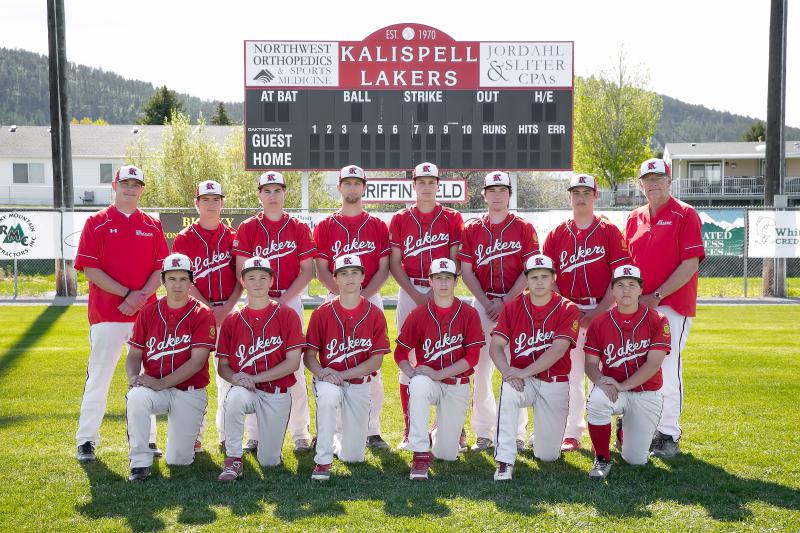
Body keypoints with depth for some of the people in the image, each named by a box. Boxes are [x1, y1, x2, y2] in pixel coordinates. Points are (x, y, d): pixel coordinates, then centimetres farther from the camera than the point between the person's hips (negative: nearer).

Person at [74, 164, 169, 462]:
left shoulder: (152, 225, 12)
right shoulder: (97, 223, 3)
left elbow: (161, 269, 7)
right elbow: (89, 268, -5)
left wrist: (141, 295, -11)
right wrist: (127, 293, -13)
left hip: (145, 313, 3)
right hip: (106, 313, -3)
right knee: (99, 377, 1)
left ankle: (145, 438, 16)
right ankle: (86, 440, 11)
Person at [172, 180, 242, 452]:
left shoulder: (232, 236, 8)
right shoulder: (184, 238, 3)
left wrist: (226, 308, -9)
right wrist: (208, 309, -13)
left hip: (228, 310, 1)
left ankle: (227, 433, 12)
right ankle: (195, 434, 8)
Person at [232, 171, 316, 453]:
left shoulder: (299, 227, 6)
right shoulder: (247, 228, 5)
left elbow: (307, 270, 1)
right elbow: (242, 271, 0)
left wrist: (283, 299, -10)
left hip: (291, 301, 0)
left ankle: (300, 433, 8)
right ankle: (255, 434, 10)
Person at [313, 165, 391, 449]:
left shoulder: (378, 226, 10)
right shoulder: (325, 226, 9)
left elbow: (383, 269, 4)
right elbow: (322, 270, 3)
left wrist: (364, 295, -11)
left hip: (371, 298, 0)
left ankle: (372, 430, 7)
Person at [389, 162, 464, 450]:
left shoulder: (452, 218, 7)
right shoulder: (400, 219, 8)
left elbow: (455, 261, 2)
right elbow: (394, 263, 4)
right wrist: (415, 295, -8)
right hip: (409, 292, 1)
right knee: (408, 359, 1)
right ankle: (409, 430, 8)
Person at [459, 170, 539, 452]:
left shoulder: (524, 228, 3)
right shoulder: (471, 229, 8)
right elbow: (467, 271, 4)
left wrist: (505, 302, -11)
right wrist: (487, 303, -6)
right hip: (482, 304, 2)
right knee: (480, 369, 1)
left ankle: (517, 433, 10)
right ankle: (484, 433, 11)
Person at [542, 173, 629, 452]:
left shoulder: (610, 232, 3)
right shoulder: (557, 234, 9)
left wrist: (598, 311, -12)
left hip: (603, 311, -2)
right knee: (571, 373, 4)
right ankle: (572, 434, 11)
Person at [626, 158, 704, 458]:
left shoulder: (685, 215, -3)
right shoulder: (635, 218, 14)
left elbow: (690, 265, -11)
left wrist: (656, 296, -15)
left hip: (672, 305, -6)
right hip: (638, 307, 6)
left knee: (667, 370, -8)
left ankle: (669, 436, 2)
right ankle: (649, 430, 21)